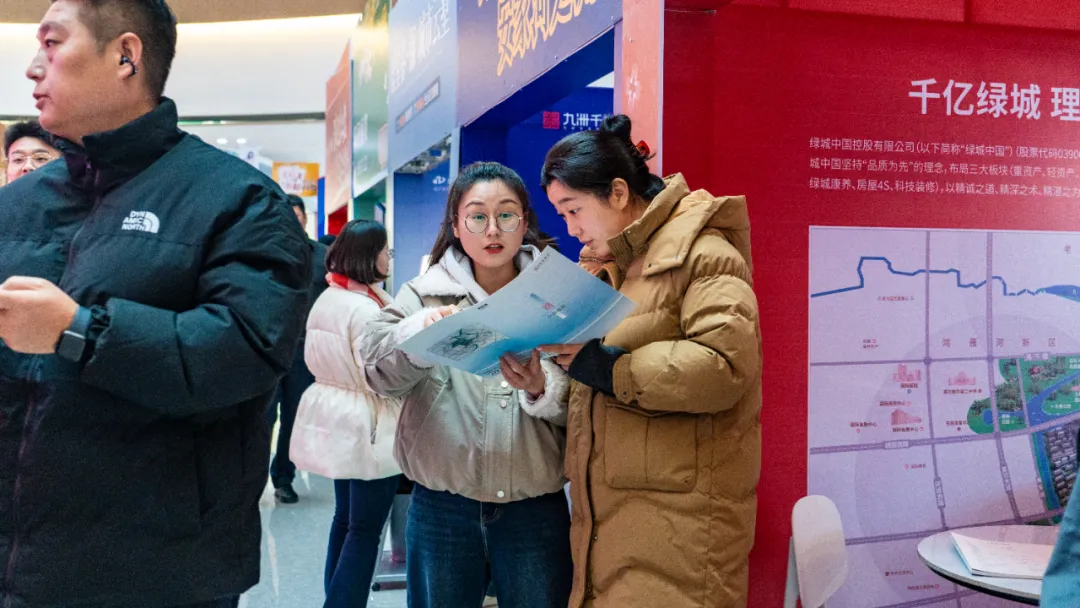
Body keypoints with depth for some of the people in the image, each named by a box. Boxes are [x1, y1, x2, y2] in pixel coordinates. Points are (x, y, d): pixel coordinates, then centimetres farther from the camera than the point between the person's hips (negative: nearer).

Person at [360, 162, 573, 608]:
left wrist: (541, 390, -24)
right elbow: (378, 367, -12)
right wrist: (422, 331, -32)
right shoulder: (424, 294, 4)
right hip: (441, 508, 1)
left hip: (536, 508, 0)